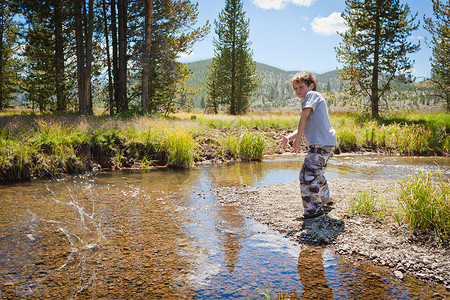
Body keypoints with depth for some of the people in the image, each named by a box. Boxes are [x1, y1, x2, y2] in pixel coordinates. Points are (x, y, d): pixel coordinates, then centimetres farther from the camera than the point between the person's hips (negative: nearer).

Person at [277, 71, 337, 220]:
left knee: (308, 174, -14)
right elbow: (303, 127, 19)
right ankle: (325, 199, 46)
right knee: (317, 172, 27)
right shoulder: (312, 100, 26)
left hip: (321, 143, -11)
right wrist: (289, 138, 3)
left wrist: (297, 139, -10)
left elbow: (304, 117, -12)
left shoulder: (312, 95, -1)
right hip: (327, 143, 11)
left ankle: (314, 209, -8)